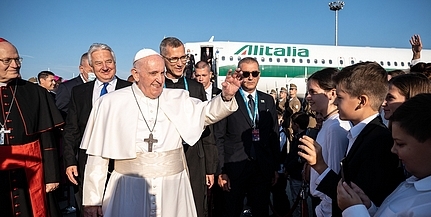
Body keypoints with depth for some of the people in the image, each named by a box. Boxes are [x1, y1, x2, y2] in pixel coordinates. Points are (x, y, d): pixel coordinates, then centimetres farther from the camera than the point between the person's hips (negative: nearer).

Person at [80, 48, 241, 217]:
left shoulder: (177, 99, 2)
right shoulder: (111, 104, -4)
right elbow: (98, 156, -2)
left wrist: (226, 96, -24)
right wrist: (92, 200, 0)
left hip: (173, 190, 2)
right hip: (129, 192, -1)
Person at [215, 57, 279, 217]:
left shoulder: (268, 101, 7)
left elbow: (274, 136, 9)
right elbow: (219, 138, -7)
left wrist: (276, 167, 8)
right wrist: (221, 170, -10)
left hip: (263, 169, 4)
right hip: (235, 168, -3)